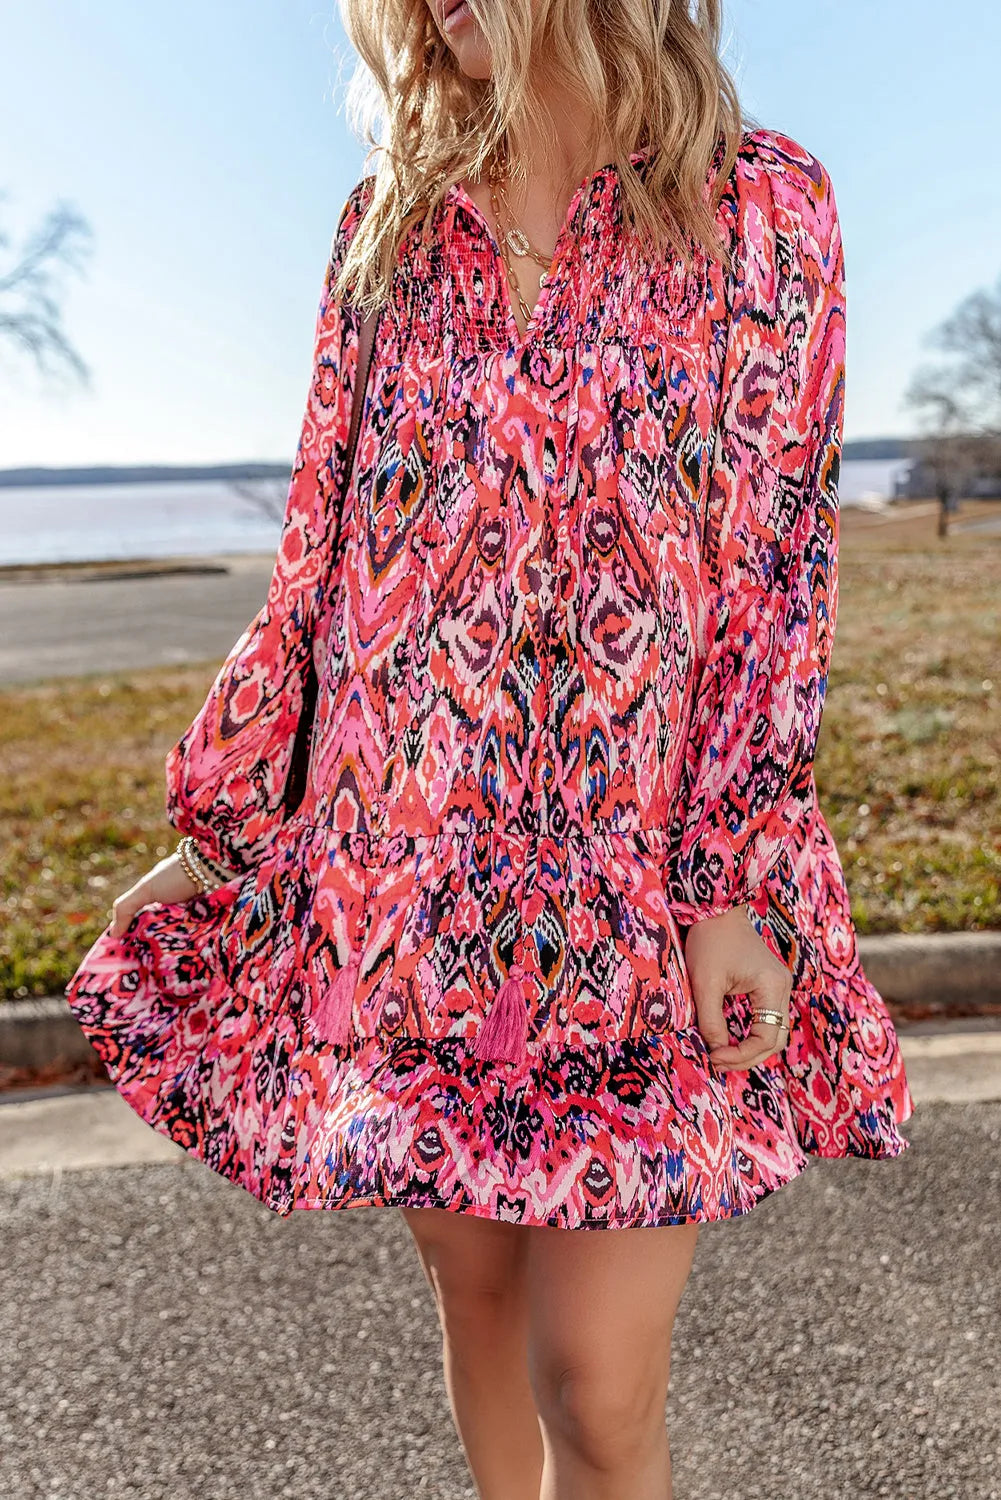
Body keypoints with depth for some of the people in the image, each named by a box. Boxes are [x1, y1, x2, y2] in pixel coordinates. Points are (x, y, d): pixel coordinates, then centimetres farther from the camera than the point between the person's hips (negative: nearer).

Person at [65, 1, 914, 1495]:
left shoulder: (762, 206, 4)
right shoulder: (385, 227, 11)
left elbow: (781, 572, -2)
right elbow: (319, 563, 10)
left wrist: (737, 888, -10)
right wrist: (218, 835, 8)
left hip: (641, 861, -2)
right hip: (401, 860, 3)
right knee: (473, 1292, 17)